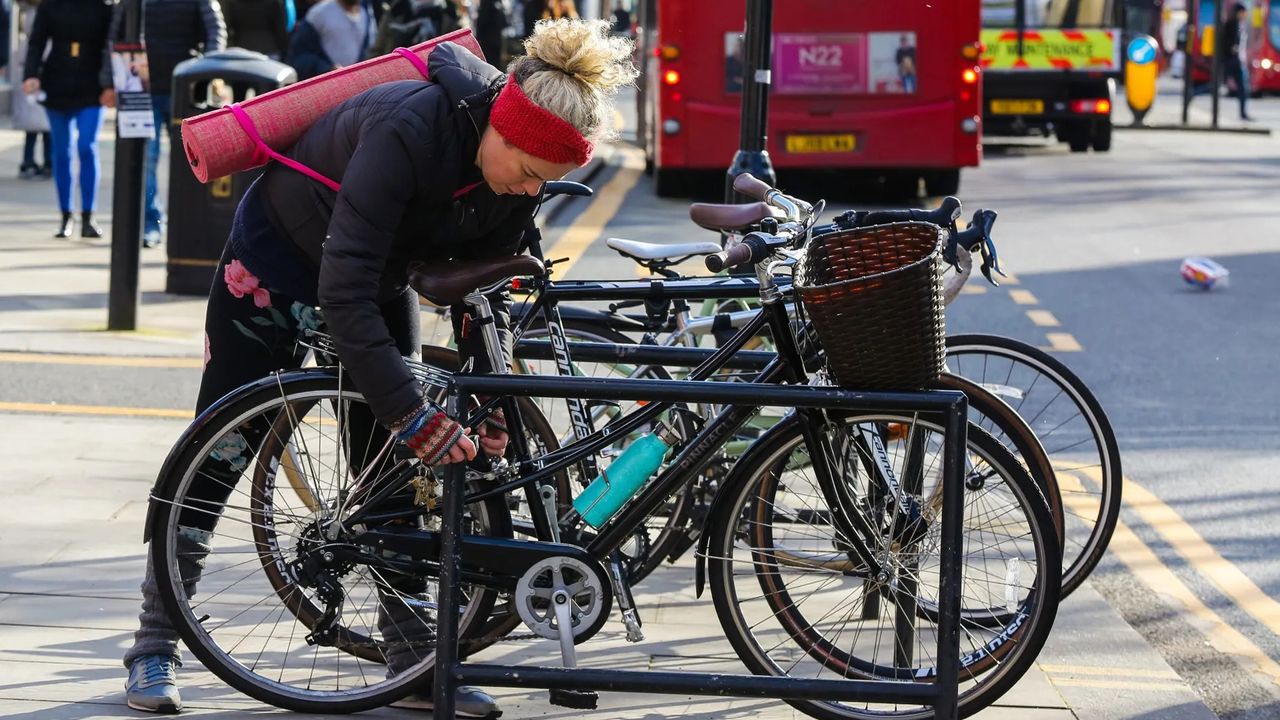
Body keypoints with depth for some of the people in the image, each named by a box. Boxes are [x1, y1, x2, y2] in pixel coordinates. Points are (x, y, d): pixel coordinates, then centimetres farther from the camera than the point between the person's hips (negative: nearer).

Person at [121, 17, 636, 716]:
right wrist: (414, 414, -42)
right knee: (223, 445, 0)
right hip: (280, 255, -6)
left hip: (381, 271, 6)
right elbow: (343, 291, -41)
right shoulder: (408, 130, -40)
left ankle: (414, 660, 8)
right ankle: (155, 643, 11)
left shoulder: (515, 163, -19)